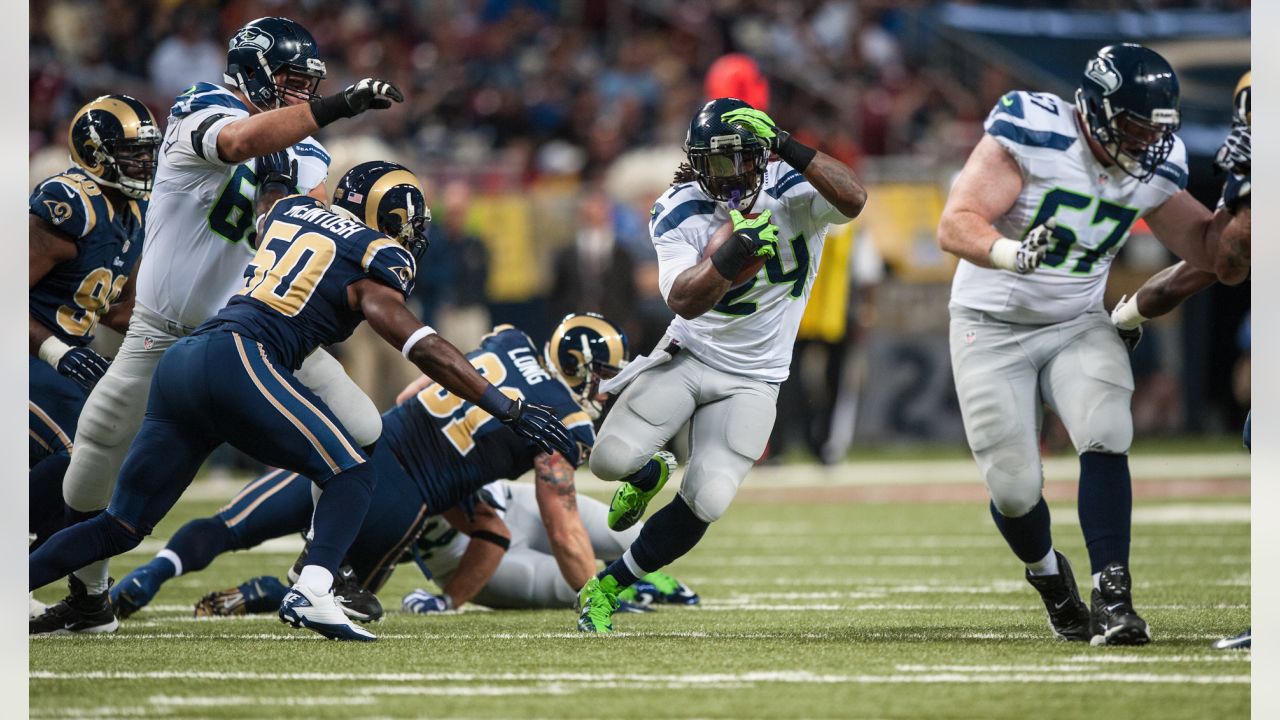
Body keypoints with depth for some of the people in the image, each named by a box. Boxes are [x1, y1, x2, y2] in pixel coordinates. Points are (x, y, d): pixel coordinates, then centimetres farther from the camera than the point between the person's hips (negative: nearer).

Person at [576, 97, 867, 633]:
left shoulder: (793, 192, -12)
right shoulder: (680, 213, -12)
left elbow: (852, 200, -34)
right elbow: (685, 302, -24)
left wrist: (792, 150, -43)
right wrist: (728, 258, -43)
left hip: (751, 381, 0)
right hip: (687, 356, 1)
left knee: (705, 503, -13)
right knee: (611, 459, -19)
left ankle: (608, 587, 8)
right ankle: (649, 474, 21)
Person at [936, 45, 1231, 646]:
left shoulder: (1154, 169, -5)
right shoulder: (1031, 135, -22)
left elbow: (1204, 249, 5)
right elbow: (954, 226, -27)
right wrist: (1010, 252, -47)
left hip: (1078, 325, 3)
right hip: (992, 327, -3)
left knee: (1105, 437, -24)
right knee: (1014, 489, -5)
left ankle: (1113, 600, -21)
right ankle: (1048, 574, 29)